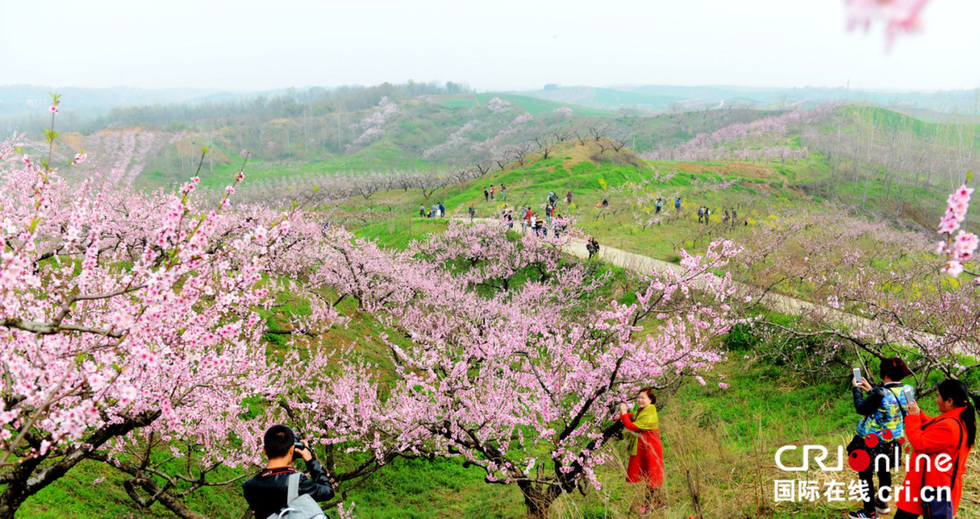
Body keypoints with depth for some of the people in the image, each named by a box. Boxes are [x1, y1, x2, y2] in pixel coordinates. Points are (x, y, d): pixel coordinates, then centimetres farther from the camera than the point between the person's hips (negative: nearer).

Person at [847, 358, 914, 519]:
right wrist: (870, 390, 15)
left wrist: (856, 389, -2)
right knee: (884, 471, 26)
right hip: (893, 440, 7)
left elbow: (861, 408, -16)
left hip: (872, 441, -7)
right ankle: (882, 503, 44)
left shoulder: (880, 394, -30)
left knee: (865, 474, 9)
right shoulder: (907, 390, -8)